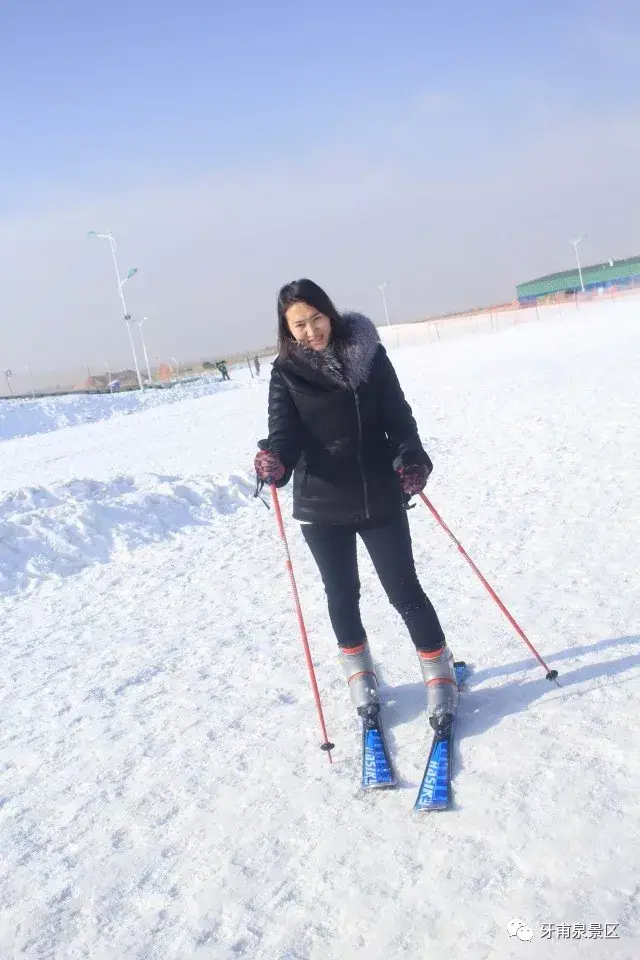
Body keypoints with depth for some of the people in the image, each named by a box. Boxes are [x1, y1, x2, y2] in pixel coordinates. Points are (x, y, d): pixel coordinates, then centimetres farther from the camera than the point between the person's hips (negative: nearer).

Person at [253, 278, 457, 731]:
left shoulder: (369, 354, -2)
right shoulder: (286, 372, -2)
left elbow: (398, 415, 0)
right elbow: (284, 430, -10)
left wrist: (411, 460, -18)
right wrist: (275, 461, -33)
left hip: (380, 497, -1)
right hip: (322, 505, 1)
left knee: (404, 591, 3)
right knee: (342, 594, 15)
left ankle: (441, 674, 22)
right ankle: (360, 674, 36)